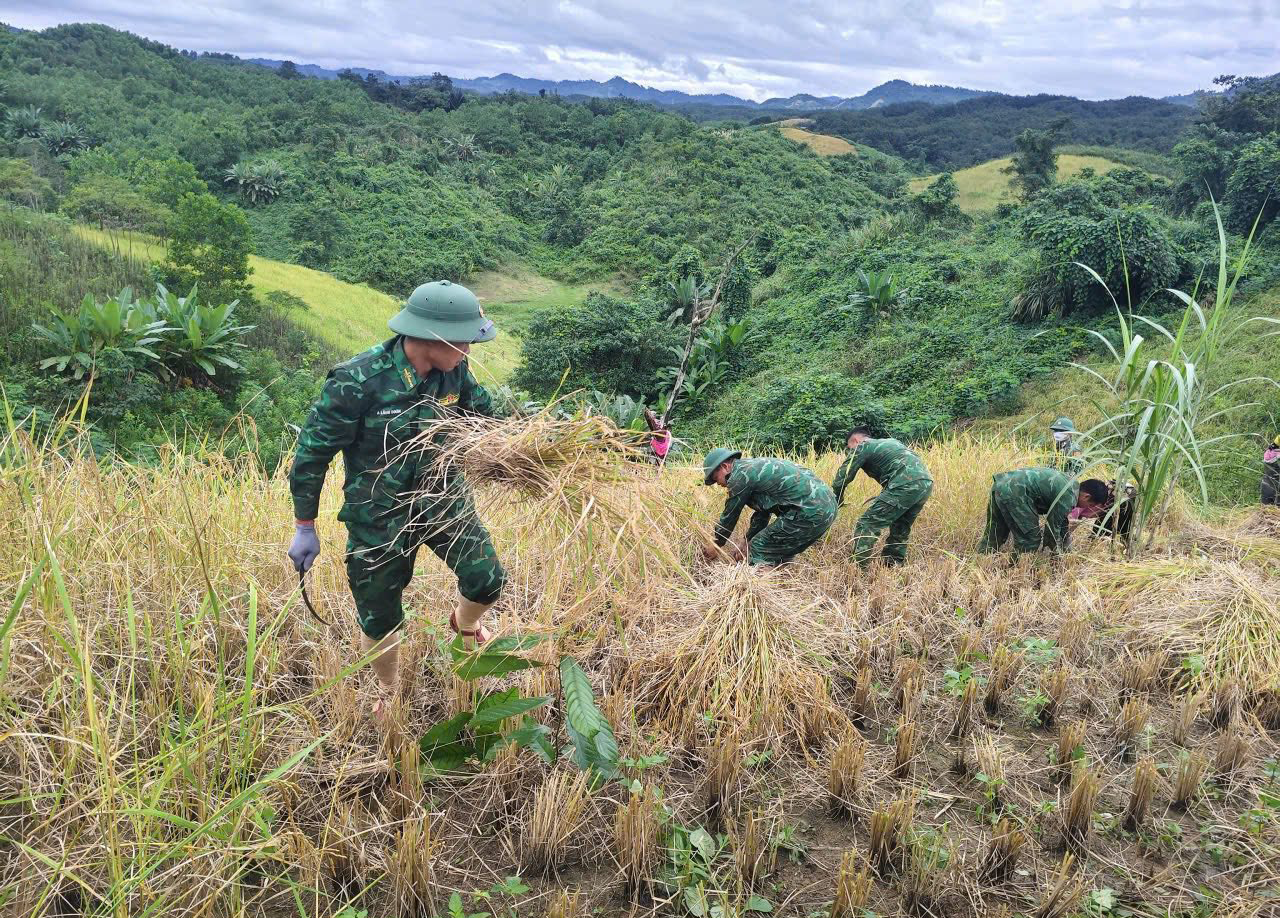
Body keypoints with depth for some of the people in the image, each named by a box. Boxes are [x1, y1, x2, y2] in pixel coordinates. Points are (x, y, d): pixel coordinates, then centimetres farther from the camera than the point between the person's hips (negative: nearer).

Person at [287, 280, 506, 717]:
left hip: (444, 500, 4)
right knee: (380, 619, 9)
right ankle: (389, 695, 41)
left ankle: (465, 623, 37)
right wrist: (304, 527, -11)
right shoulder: (358, 381, -26)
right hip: (379, 517, -4)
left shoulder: (454, 372, -11)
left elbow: (487, 415, 10)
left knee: (487, 581, -2)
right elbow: (313, 451, -16)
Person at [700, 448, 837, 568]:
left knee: (759, 552, -2)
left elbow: (729, 516, 3)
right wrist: (747, 545, 29)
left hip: (810, 513, -10)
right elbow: (762, 514, 28)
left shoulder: (740, 476, -6)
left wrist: (716, 546, 18)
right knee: (778, 554, 24)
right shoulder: (752, 466, 23)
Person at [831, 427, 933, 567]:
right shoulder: (890, 441, 32)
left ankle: (859, 568, -9)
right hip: (926, 483, 8)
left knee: (867, 525, -5)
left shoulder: (862, 447, 11)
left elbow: (842, 478, 10)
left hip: (905, 485, -8)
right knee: (900, 529, 24)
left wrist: (835, 504, 24)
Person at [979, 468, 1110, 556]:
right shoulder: (1069, 497, -13)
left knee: (993, 538, 17)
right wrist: (1058, 554, 10)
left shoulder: (1072, 484, 16)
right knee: (1030, 539, -1)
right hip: (1013, 492, -10)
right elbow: (1052, 529, -5)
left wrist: (1065, 551, 31)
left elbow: (1062, 525, 26)